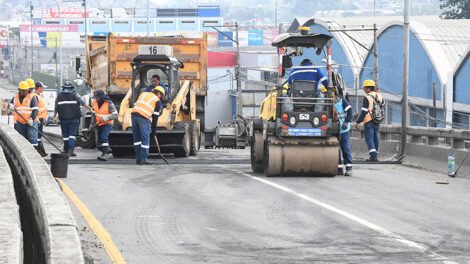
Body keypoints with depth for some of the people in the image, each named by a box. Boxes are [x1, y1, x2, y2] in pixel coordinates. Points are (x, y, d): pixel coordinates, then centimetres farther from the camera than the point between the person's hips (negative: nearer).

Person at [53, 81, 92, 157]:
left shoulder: (59, 96, 7)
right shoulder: (75, 95, 1)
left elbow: (56, 108, 11)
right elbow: (83, 103, -2)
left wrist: (54, 117, 22)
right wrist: (90, 109, 5)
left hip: (63, 119, 2)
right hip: (74, 118, -2)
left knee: (65, 135, 12)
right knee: (72, 134, -2)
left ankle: (66, 150, 18)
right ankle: (71, 149, -17)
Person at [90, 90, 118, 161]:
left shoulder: (109, 104, -24)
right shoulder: (94, 102, -8)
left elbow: (115, 115, -27)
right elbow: (93, 114, 7)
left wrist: (106, 117, -41)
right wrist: (93, 124, 3)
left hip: (107, 123, -6)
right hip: (99, 124, 6)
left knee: (104, 137, -24)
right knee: (100, 139, 15)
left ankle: (104, 155, -28)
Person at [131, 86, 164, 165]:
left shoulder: (143, 94, 25)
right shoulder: (157, 101, 10)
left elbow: (135, 105, 21)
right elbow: (155, 115, 8)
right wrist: (154, 127, 17)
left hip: (134, 114, 5)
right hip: (144, 118, -5)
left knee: (137, 138, 14)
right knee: (145, 139, 2)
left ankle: (138, 158, 17)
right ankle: (143, 159, 1)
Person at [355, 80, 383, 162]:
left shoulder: (367, 98, -14)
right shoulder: (379, 96, 6)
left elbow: (364, 112, -16)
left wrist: (358, 122, -10)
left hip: (369, 121, -7)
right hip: (377, 122, 7)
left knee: (369, 139, -7)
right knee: (375, 139, 15)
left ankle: (373, 156, -19)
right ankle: (375, 155, 20)